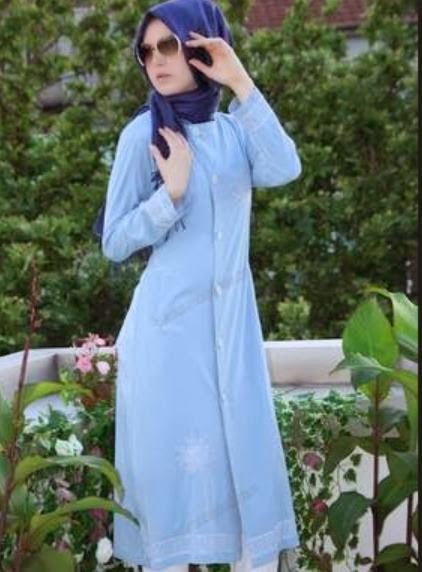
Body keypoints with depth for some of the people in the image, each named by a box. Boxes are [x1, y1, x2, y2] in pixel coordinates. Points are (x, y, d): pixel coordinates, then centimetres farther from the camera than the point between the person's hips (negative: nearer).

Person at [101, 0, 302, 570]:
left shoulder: (234, 129, 9)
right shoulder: (143, 134, -3)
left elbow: (285, 170, -13)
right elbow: (114, 242, -5)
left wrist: (242, 83, -14)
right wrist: (173, 190, -18)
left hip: (233, 323, 4)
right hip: (170, 326, -4)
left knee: (248, 455, 9)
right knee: (175, 457, 1)